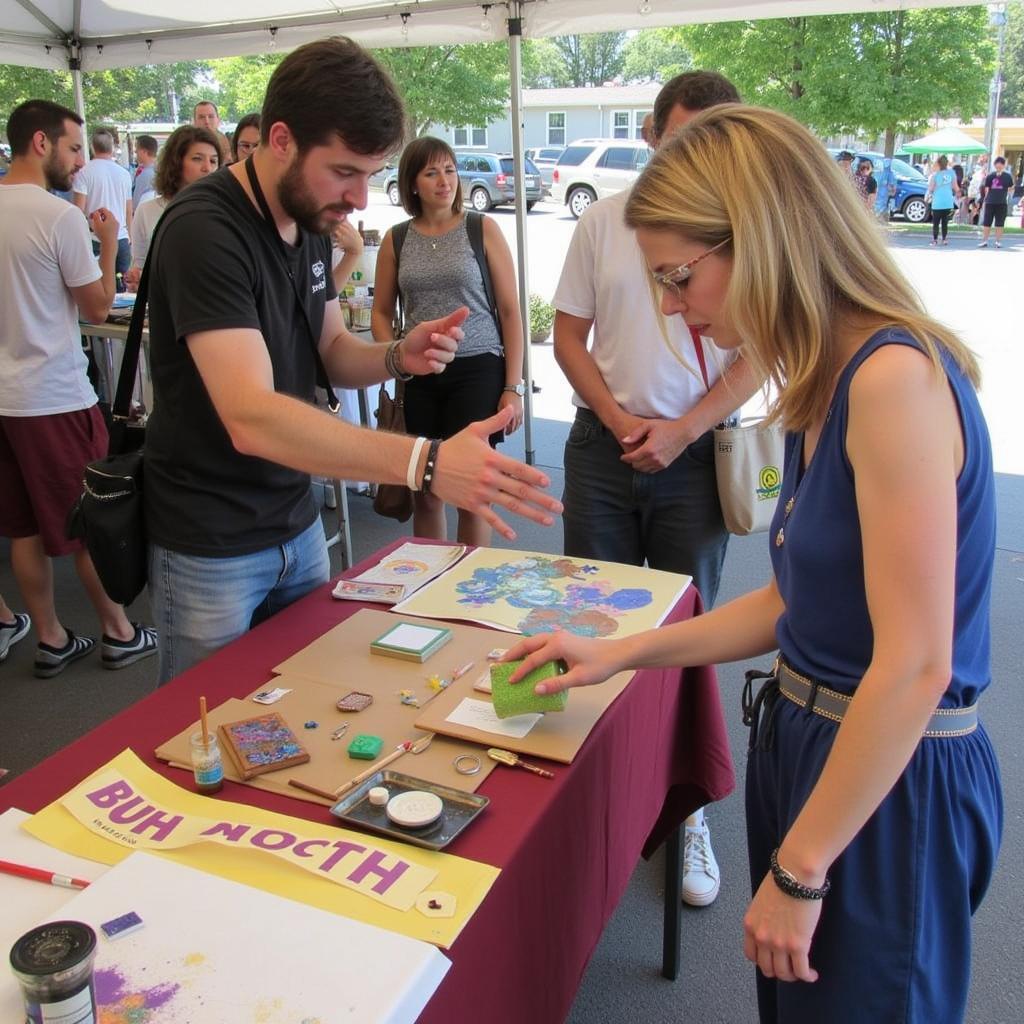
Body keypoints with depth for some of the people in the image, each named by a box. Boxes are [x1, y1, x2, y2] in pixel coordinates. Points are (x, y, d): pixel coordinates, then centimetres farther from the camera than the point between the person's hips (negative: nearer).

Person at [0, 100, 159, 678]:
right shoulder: (60, 217, -15)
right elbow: (98, 308, -9)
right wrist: (109, 243, 3)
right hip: (55, 397, -7)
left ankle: (51, 640, 23)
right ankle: (120, 633, 20)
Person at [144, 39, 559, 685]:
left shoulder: (311, 220, 2)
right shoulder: (204, 230, -24)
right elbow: (251, 417, -36)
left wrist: (398, 357, -13)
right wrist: (425, 462, -46)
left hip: (298, 524, 7)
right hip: (210, 547, -7)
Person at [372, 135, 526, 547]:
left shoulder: (482, 230, 1)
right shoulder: (395, 240, 8)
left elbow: (510, 312, 0)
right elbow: (382, 313, 15)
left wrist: (513, 387, -5)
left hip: (477, 369, -2)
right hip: (419, 376, 3)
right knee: (424, 492, 7)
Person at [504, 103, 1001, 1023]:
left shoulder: (895, 377, -23)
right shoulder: (825, 383, 4)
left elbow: (914, 665, -25)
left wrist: (798, 870, -17)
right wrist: (620, 653, 7)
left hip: (891, 783, -8)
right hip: (806, 741, 8)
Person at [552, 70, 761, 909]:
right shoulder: (605, 221, 4)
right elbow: (569, 337, 5)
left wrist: (681, 430, -13)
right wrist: (619, 422, -7)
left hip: (695, 455, -1)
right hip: (604, 447, 2)